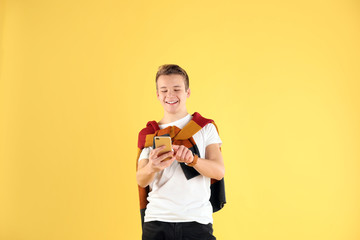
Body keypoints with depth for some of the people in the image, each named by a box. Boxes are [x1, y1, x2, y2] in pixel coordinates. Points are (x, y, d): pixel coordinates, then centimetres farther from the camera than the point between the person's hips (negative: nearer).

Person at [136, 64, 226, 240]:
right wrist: (152, 167, -23)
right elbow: (141, 180, -1)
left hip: (196, 221, -1)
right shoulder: (149, 134, 10)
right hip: (157, 221, 2)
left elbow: (219, 171, -6)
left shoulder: (205, 128, 6)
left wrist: (192, 159, -25)